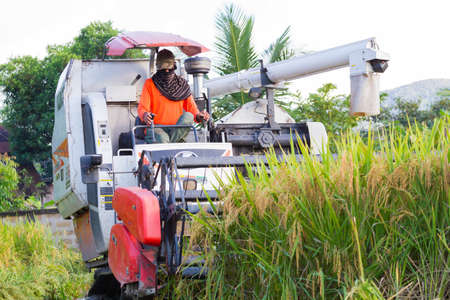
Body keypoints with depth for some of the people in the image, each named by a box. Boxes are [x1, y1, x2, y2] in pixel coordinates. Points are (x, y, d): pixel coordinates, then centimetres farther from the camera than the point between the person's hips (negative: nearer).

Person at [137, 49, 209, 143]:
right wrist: (145, 115, -26)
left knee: (188, 116, -28)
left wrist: (198, 116, -13)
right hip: (156, 128, -3)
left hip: (178, 131, 3)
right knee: (162, 138, -36)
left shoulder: (182, 84, 18)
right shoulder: (150, 83, 10)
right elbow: (142, 107, 0)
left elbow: (191, 107, 12)